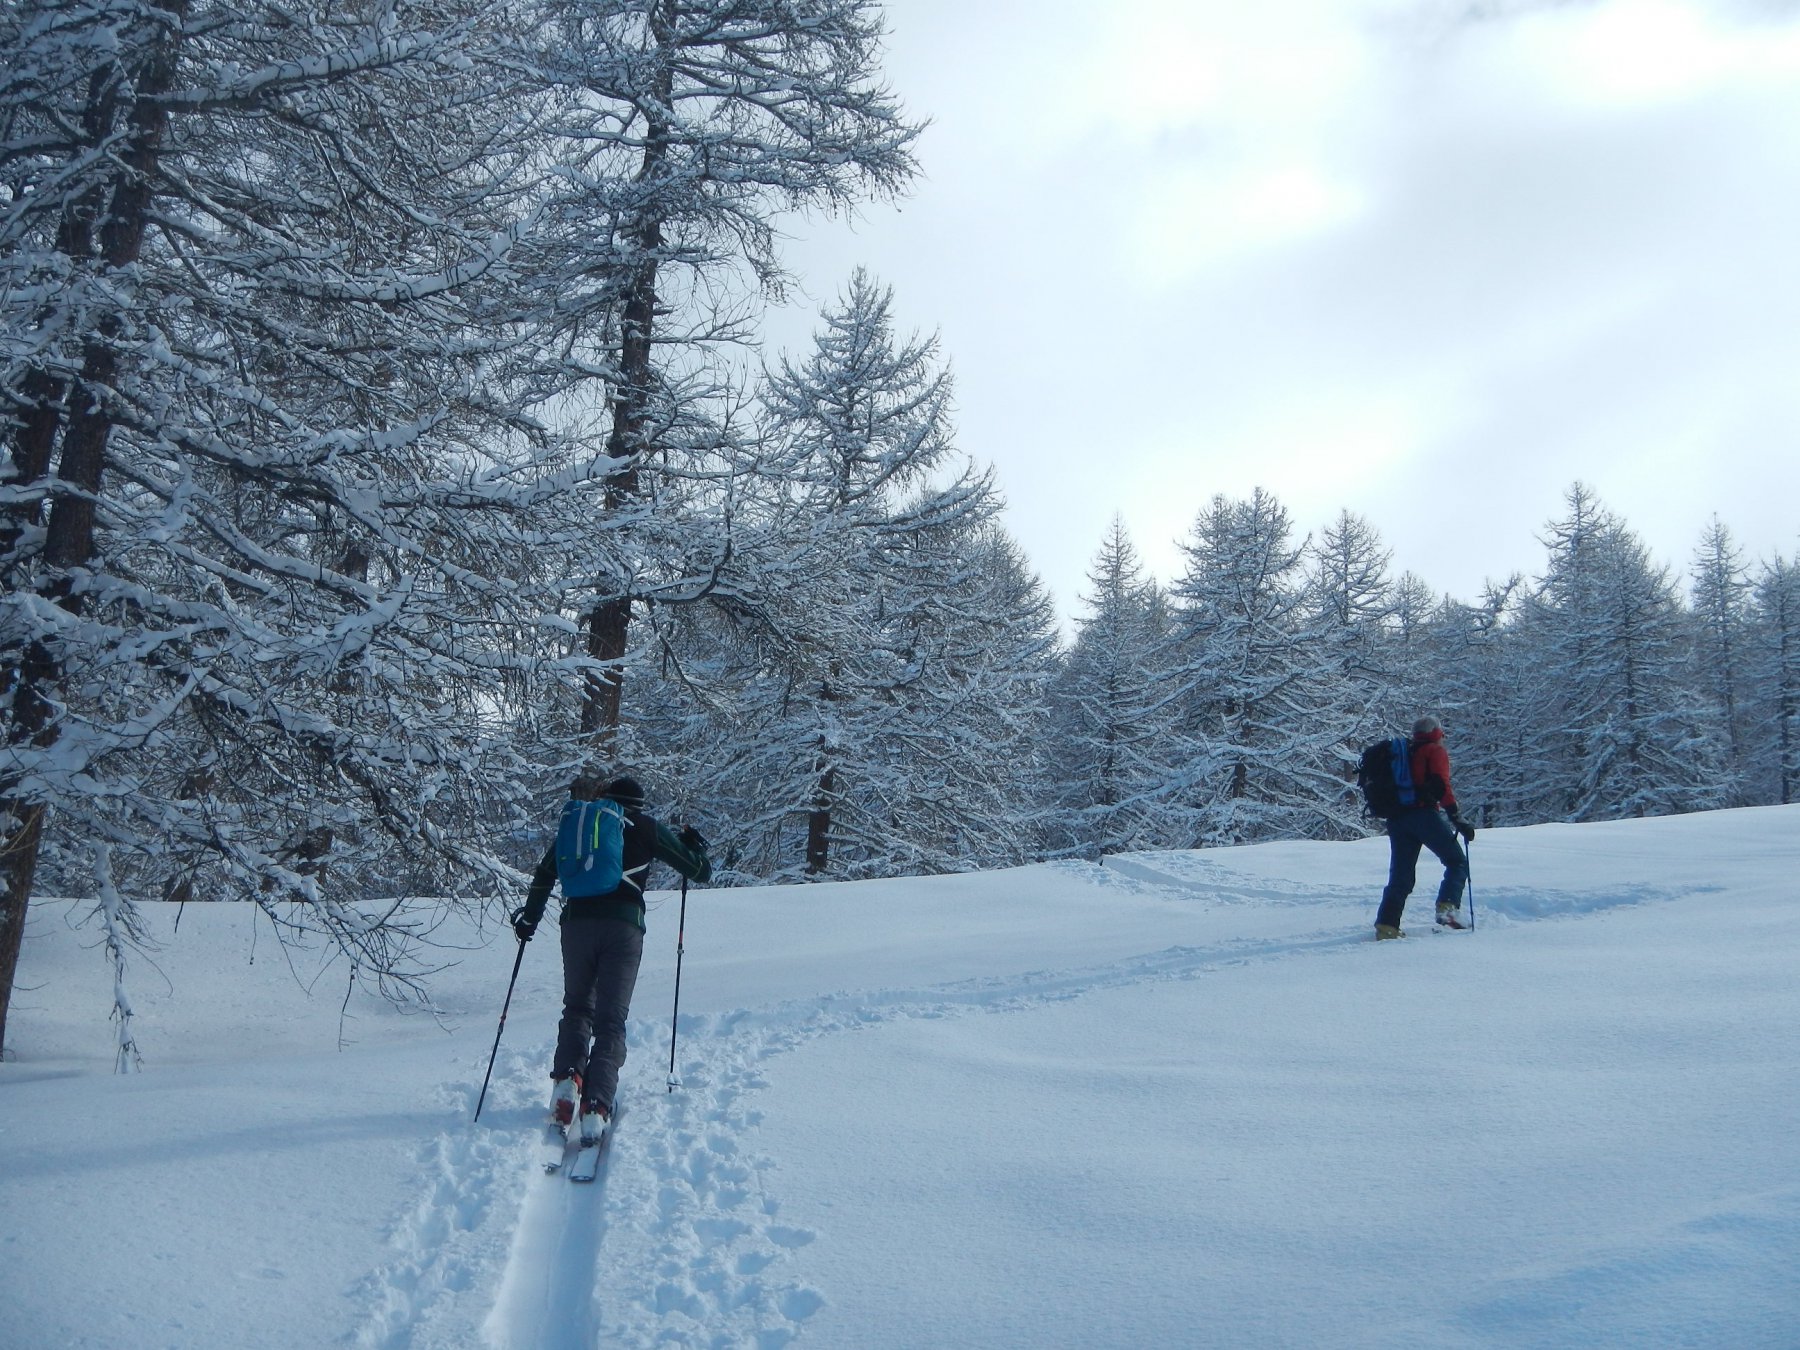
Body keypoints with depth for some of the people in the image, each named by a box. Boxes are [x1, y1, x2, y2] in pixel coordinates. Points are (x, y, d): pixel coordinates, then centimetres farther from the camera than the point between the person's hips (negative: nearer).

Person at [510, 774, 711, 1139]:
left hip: (577, 923, 2)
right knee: (611, 1020, 0)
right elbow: (700, 870, 15)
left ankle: (567, 1076, -2)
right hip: (624, 925, -2)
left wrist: (529, 917, 26)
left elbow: (545, 873, 16)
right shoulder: (646, 827, 13)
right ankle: (597, 1106, -15)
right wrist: (694, 843, 36)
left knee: (577, 1006, 21)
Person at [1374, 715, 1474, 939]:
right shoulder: (1436, 751, 6)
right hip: (1424, 814, -6)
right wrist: (1457, 820, -12)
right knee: (1457, 862, 7)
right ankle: (1448, 907, -12)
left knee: (1400, 876, 7)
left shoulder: (1403, 753, 26)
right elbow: (1441, 786, -9)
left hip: (1396, 818, 6)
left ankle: (1386, 925, -4)